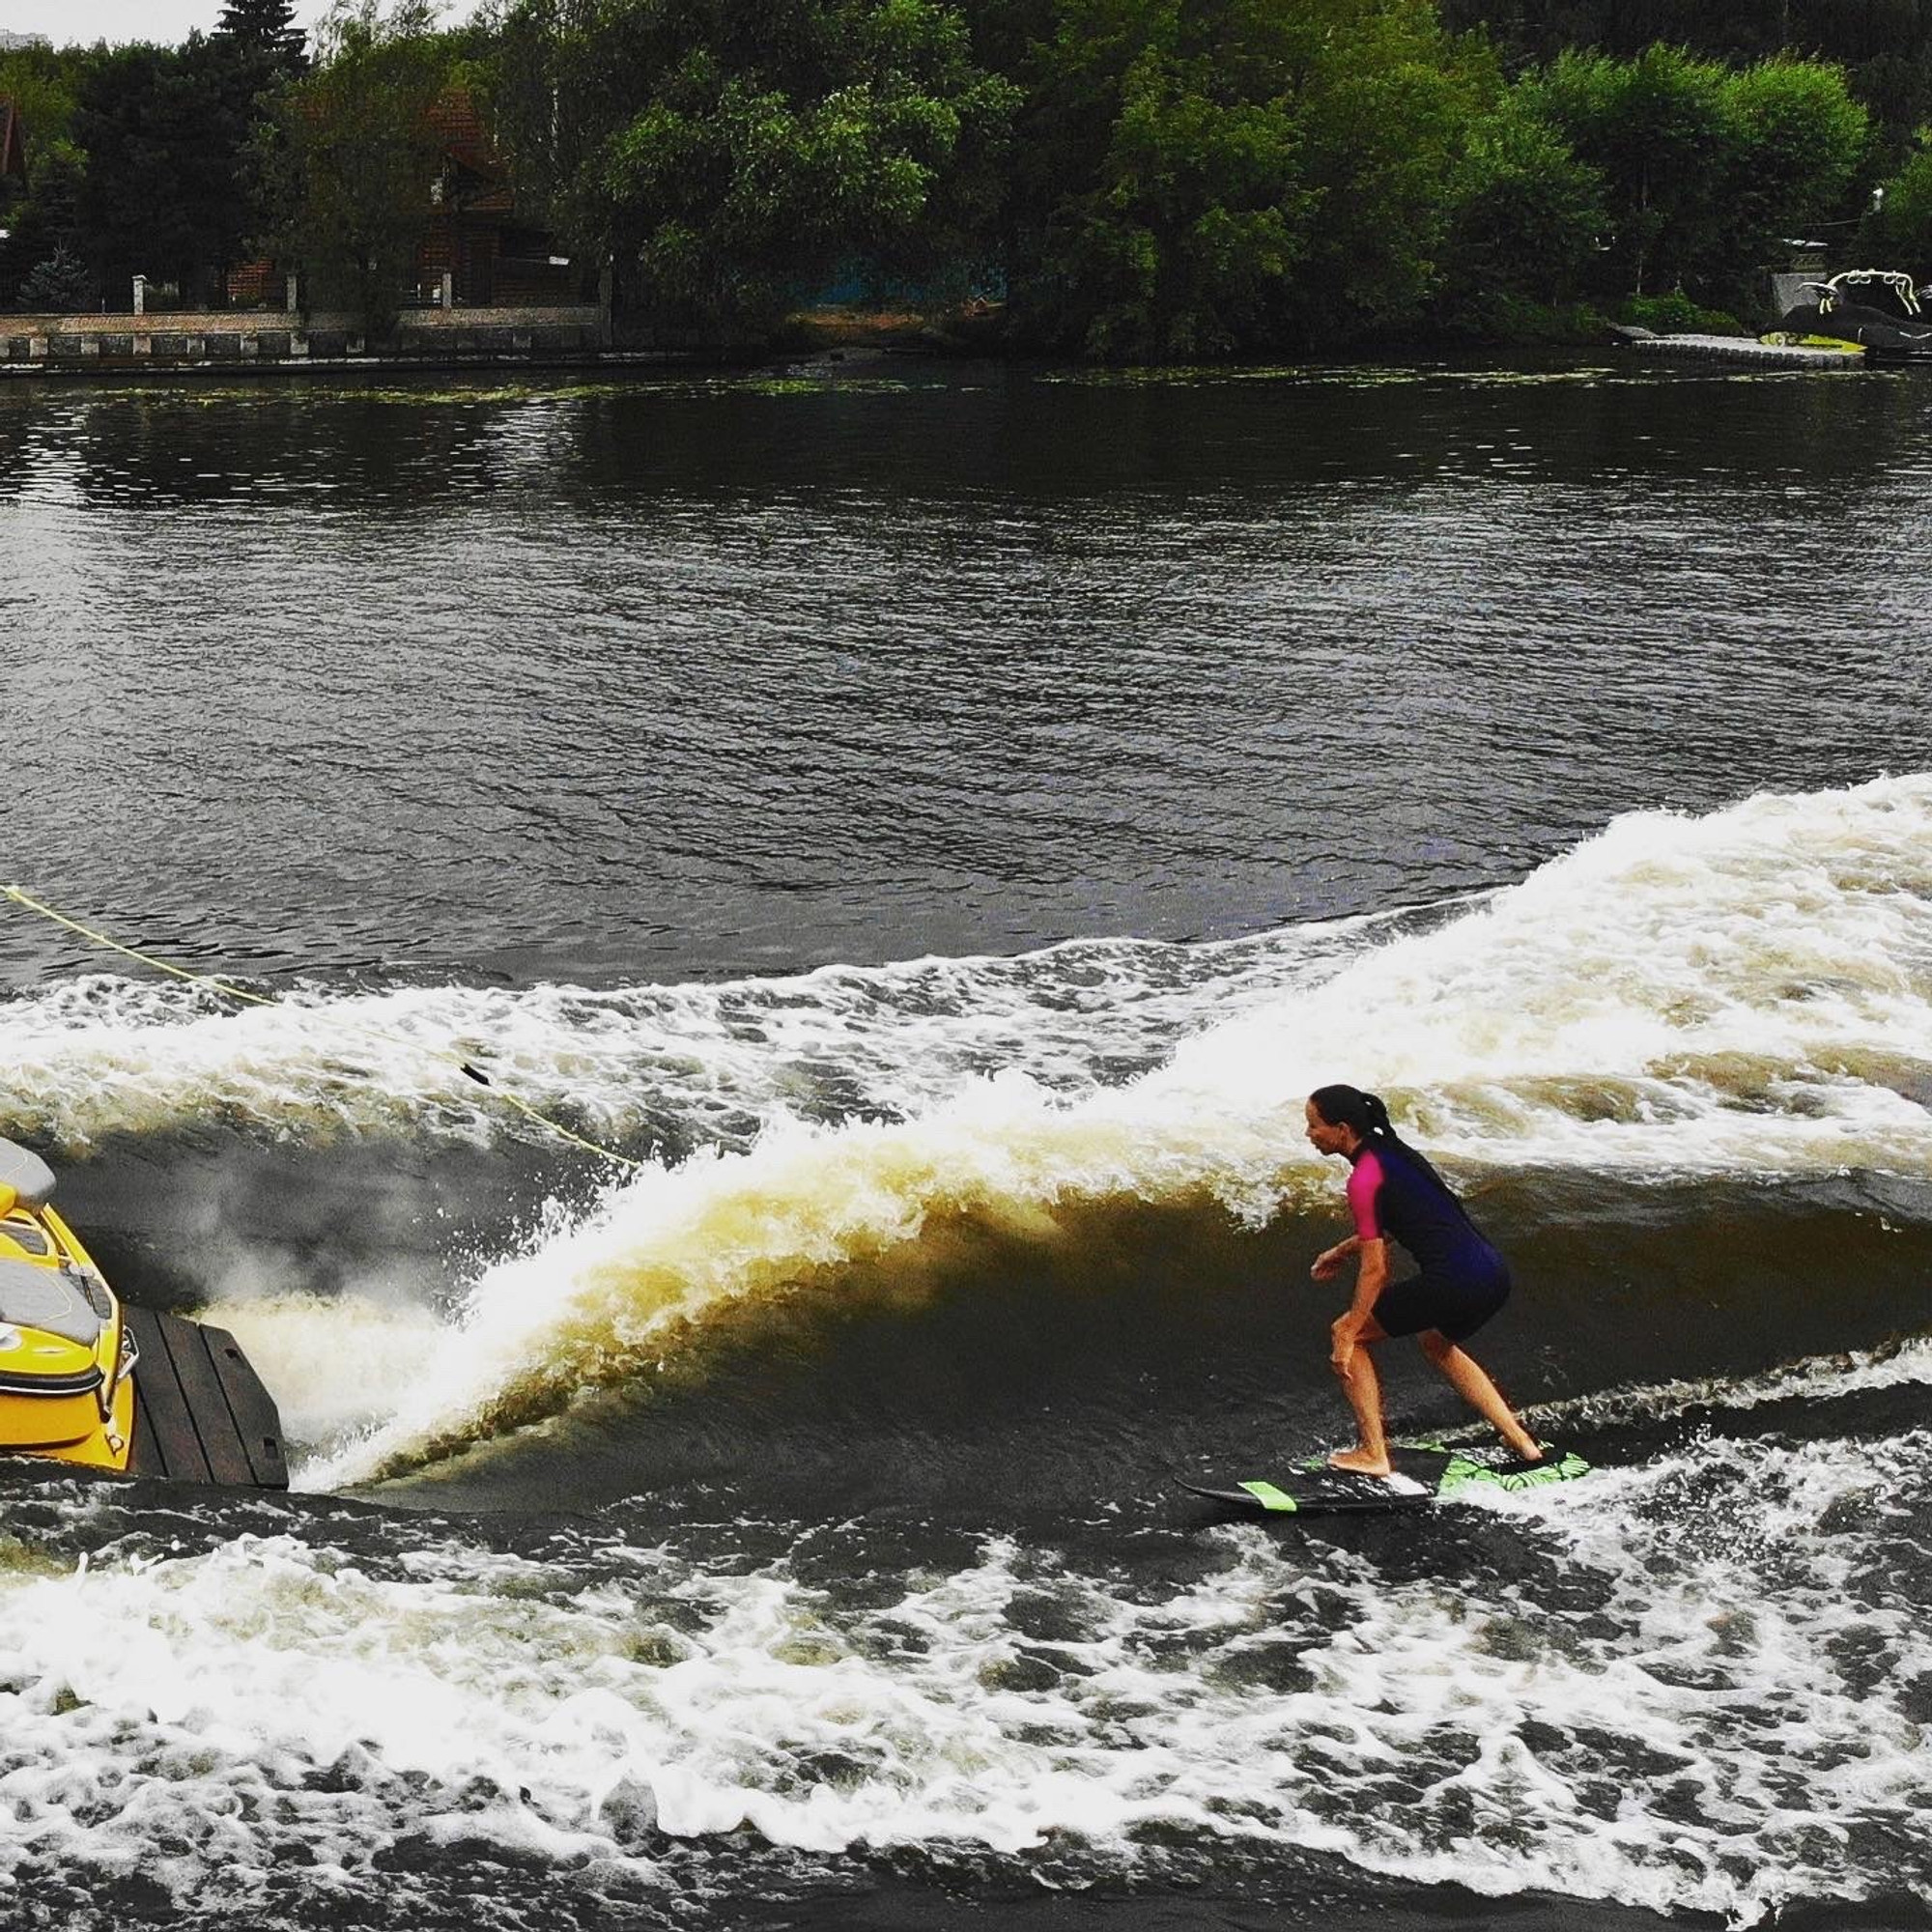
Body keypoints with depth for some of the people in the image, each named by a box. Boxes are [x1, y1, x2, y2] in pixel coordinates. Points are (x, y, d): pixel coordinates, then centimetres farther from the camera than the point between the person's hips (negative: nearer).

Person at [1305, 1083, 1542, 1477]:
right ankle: (1521, 1441, 33)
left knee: (1346, 1334, 8)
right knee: (1438, 1345, 37)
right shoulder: (1392, 1151, 17)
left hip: (1455, 1280, -9)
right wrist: (1343, 1249, 35)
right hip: (1494, 1273, 9)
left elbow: (1375, 1269, -10)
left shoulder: (1364, 1177, -9)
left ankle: (1373, 1453, 9)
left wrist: (1348, 1335, -5)